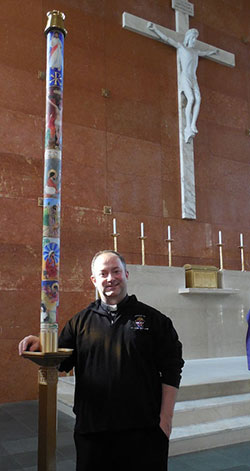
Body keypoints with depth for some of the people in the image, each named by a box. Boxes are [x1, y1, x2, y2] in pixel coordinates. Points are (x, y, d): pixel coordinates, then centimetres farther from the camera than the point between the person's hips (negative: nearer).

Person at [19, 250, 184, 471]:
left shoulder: (153, 318, 2)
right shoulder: (81, 321, 8)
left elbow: (171, 370, 1)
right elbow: (59, 363, 10)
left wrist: (166, 418, -4)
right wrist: (40, 346, -10)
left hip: (144, 429, -1)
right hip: (92, 431, 2)